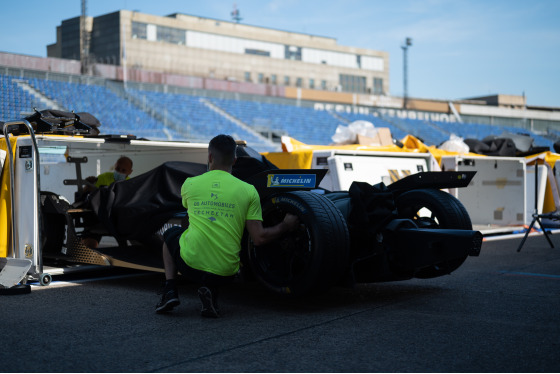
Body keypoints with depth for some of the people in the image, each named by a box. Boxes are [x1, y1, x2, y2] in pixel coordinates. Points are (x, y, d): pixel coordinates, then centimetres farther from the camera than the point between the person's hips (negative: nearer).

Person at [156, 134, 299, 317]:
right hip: (225, 273, 0)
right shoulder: (248, 191, -2)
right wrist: (284, 226, 13)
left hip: (190, 264, 0)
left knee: (170, 234, 32)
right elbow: (259, 238, -5)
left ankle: (170, 290, 14)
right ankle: (211, 292, 5)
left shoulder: (190, 184, 2)